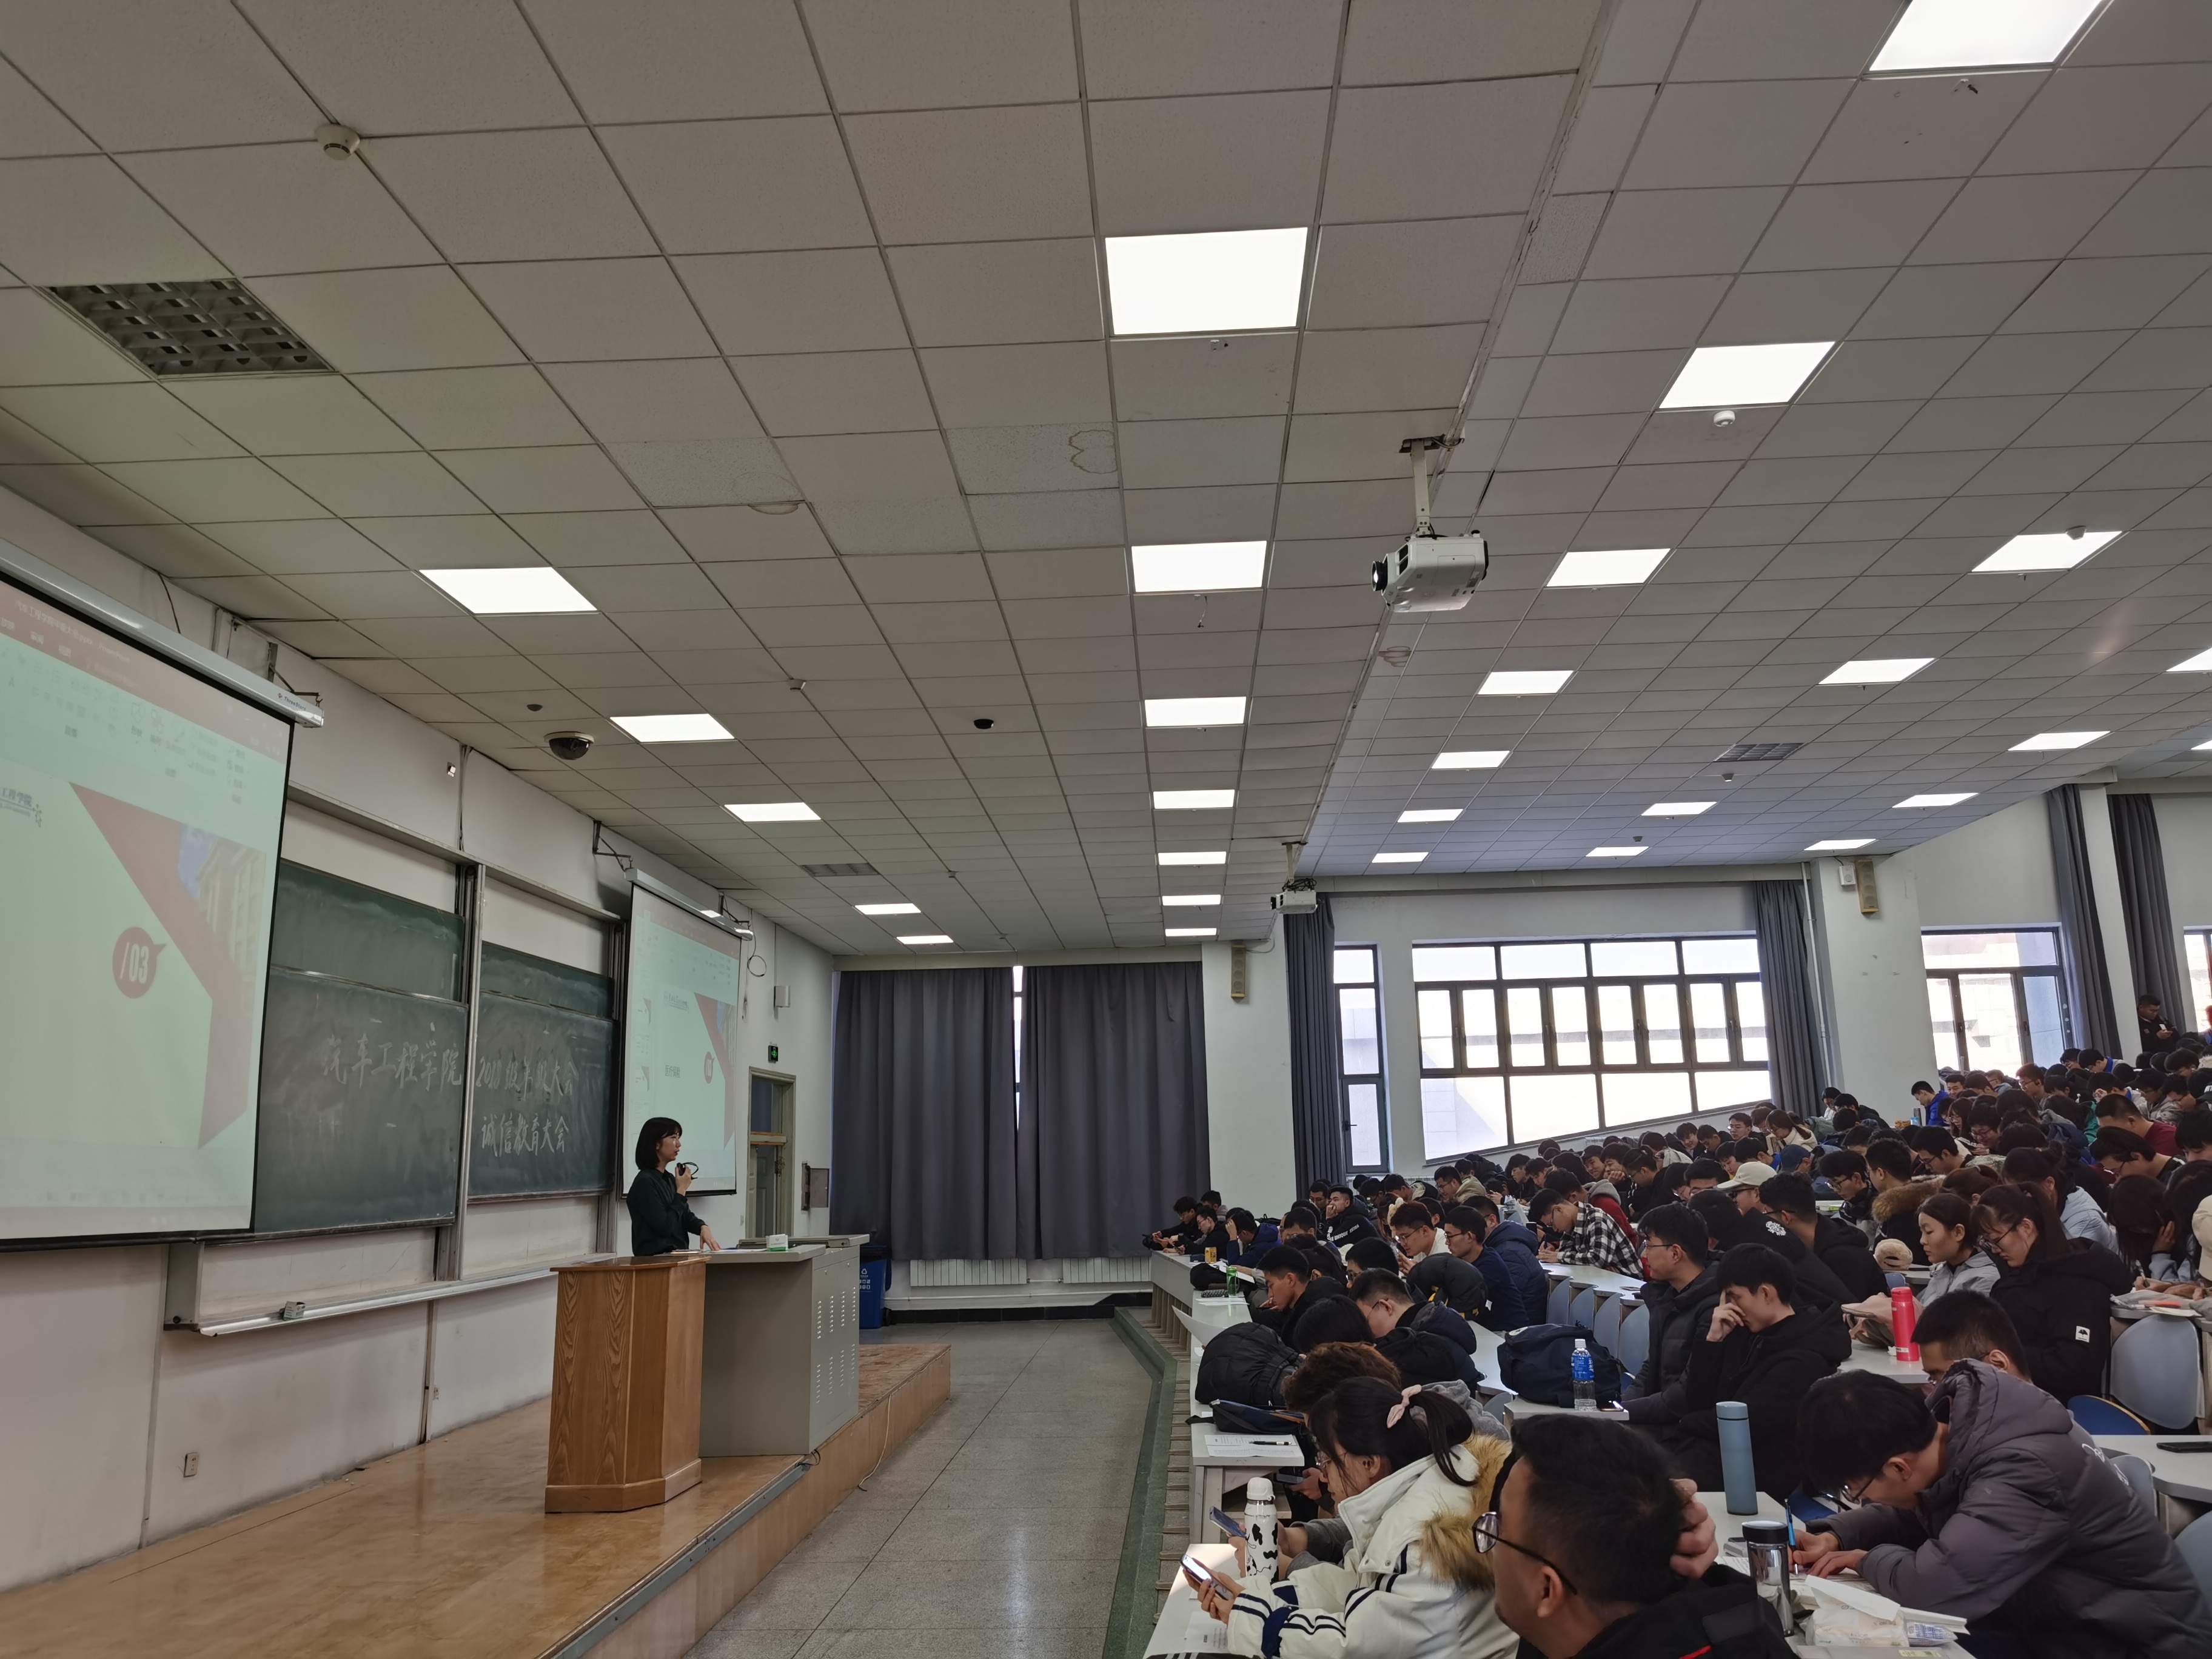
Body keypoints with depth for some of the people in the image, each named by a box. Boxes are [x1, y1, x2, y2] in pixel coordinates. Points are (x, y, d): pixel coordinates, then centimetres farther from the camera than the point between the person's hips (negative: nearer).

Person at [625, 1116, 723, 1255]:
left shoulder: (669, 1180, 16)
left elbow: (686, 1216, 15)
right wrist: (681, 1191, -8)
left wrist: (703, 1227, -6)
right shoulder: (645, 1183, -11)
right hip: (655, 1259, -8)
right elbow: (664, 1227, -15)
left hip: (677, 1256, 8)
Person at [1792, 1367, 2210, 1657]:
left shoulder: (2023, 1473, -34)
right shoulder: (1947, 1418, -9)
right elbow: (1914, 1511, 9)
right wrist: (1836, 1536, -6)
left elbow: (1933, 1587, -40)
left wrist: (1869, 1560, -20)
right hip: (2059, 1622, 8)